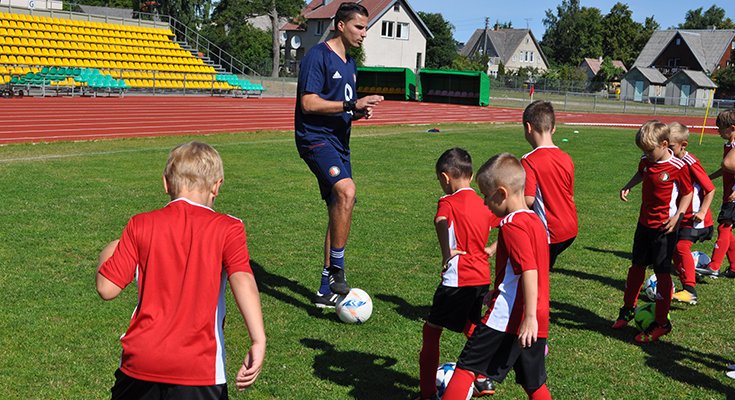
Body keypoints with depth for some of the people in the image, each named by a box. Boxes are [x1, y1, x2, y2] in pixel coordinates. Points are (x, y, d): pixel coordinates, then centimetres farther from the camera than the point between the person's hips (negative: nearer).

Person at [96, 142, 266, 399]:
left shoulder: (141, 225, 0)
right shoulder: (227, 228, -4)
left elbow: (107, 289, 0)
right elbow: (242, 280, -20)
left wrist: (106, 256, 20)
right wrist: (258, 340, -25)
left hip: (139, 363, 3)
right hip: (200, 369, -2)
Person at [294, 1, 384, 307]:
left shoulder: (349, 63, 19)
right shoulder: (318, 56, -8)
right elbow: (309, 103, -17)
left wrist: (359, 112, 6)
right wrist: (351, 105, -20)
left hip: (338, 142, 9)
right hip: (315, 138, -9)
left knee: (339, 212, 8)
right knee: (346, 190, -32)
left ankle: (326, 290, 18)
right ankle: (337, 269, -21)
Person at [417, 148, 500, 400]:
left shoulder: (448, 202, -7)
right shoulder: (483, 204, 13)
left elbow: (441, 221, -30)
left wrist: (446, 254, -29)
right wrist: (491, 249, 16)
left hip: (457, 280, -7)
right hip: (483, 277, 7)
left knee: (432, 330, 5)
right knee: (471, 327, 28)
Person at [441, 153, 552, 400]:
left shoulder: (512, 225, -14)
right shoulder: (535, 222, 14)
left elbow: (529, 271, -23)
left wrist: (529, 317, -26)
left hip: (507, 317, -9)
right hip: (537, 322, 9)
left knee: (467, 366, -1)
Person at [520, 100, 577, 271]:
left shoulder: (529, 161, -18)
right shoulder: (567, 159, 3)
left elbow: (528, 200, -23)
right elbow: (569, 195, 11)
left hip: (550, 232, -7)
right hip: (571, 230, 7)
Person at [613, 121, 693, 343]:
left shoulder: (678, 167, -17)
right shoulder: (647, 161, 1)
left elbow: (687, 193, -8)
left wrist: (677, 216, -19)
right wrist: (628, 186, 6)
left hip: (664, 227, -6)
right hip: (644, 222, 6)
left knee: (662, 271, 0)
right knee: (637, 266, 17)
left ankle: (661, 323, 9)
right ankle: (628, 308, 34)